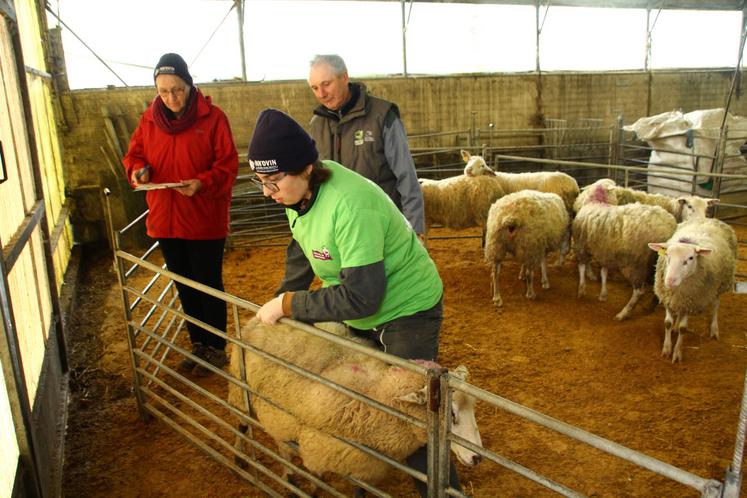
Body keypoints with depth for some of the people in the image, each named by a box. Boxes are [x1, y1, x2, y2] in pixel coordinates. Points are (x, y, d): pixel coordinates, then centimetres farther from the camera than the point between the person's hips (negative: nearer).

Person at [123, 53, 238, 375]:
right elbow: (134, 155, 12)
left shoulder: (212, 118, -10)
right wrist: (138, 170, -10)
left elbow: (228, 165, -11)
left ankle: (216, 348, 24)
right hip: (165, 220, 5)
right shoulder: (149, 119, 3)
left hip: (205, 221, -5)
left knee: (209, 285, 7)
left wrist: (202, 183, -27)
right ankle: (198, 342, 34)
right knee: (184, 286, 17)